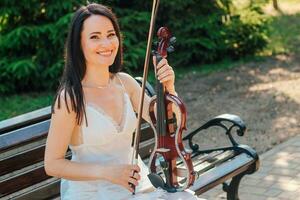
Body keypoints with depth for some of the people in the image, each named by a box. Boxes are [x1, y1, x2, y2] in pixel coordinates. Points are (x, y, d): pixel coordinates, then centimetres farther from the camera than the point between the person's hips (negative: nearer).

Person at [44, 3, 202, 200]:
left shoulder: (125, 82, 2)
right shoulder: (70, 98, -15)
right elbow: (52, 164, -12)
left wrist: (168, 87, -13)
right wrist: (106, 172, -22)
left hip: (136, 182, 6)